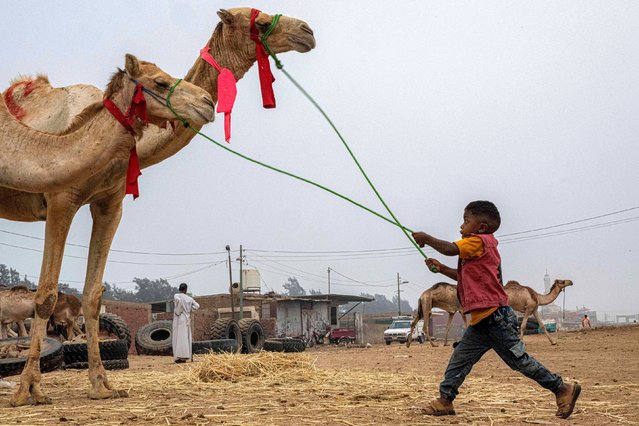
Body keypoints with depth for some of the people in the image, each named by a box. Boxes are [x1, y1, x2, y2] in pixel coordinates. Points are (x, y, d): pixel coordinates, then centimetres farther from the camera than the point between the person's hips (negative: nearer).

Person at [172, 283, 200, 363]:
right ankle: (186, 355, 6)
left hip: (179, 319, -5)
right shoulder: (189, 298, 10)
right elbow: (197, 306, 8)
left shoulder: (177, 296, -4)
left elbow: (179, 300, -27)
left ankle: (179, 356, -13)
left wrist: (177, 312, -16)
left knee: (179, 337, -6)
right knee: (186, 337, 9)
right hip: (187, 319, 5)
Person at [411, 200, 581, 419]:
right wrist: (442, 269, 18)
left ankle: (562, 389, 5)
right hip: (481, 321, 10)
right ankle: (445, 400, 13)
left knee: (520, 360, -4)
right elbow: (466, 276, 27)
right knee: (460, 358, 9)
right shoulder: (483, 247, 20)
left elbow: (451, 249, -25)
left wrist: (426, 238, -11)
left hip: (495, 317, -10)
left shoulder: (479, 241, -11)